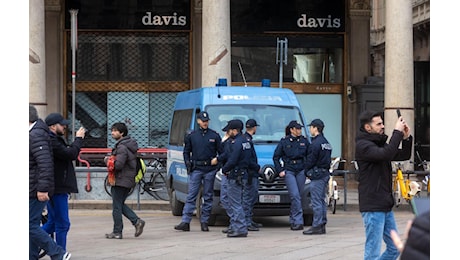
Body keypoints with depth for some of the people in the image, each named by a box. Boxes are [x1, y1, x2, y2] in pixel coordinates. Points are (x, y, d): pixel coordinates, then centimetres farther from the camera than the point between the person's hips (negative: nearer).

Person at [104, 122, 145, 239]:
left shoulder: (122, 147, -18)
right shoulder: (130, 144, 13)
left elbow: (118, 165, -25)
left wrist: (107, 160, -8)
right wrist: (112, 160, 12)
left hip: (120, 180, -10)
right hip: (129, 180, 10)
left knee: (117, 206, -1)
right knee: (121, 204, 18)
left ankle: (117, 232, 5)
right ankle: (137, 221, 7)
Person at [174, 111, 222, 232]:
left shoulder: (214, 136, 6)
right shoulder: (192, 136, 9)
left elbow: (221, 152, 9)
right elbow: (186, 151, 15)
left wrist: (219, 163, -2)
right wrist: (187, 163, 0)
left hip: (210, 169, 0)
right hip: (196, 169, 0)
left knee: (208, 197, 4)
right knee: (191, 196, -5)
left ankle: (204, 222, 10)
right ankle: (185, 222, -8)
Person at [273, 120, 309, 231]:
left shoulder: (304, 141, 7)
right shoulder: (284, 142, 0)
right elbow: (276, 157, 6)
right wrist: (280, 170, -1)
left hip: (301, 171, 3)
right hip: (289, 171, -3)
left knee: (299, 195, 5)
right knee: (295, 195, -14)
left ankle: (293, 219, 20)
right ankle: (298, 221, -15)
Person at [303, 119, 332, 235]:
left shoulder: (316, 143, -14)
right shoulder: (326, 143, 16)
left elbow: (310, 160, -13)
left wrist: (306, 171, 1)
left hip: (317, 174, -10)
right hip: (325, 173, 10)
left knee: (316, 201, -8)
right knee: (322, 200, 12)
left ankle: (317, 226, -9)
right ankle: (322, 224, 14)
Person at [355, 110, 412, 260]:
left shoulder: (379, 143, 16)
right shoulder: (363, 145, -12)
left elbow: (404, 156, 16)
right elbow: (386, 154, -28)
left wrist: (406, 138, 0)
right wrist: (397, 132, -21)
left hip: (385, 206, 9)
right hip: (373, 207, -9)